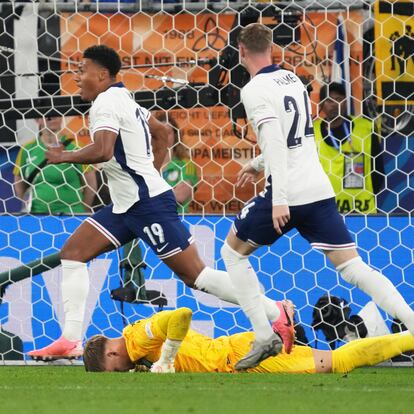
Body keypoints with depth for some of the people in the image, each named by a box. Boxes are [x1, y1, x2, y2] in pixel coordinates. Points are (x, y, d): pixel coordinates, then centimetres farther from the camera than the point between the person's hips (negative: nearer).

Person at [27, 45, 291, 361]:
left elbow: (101, 151, -30)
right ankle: (70, 341, 1)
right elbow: (162, 132, 29)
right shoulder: (123, 99, 16)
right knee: (72, 253, 4)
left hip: (148, 204, -11)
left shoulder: (106, 103, -14)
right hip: (127, 204, 11)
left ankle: (275, 313, -3)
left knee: (194, 274, -8)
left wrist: (62, 157, -15)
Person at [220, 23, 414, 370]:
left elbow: (275, 142, -21)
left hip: (287, 195, -6)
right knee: (352, 266, 2)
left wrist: (279, 199, -26)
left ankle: (263, 337, 4)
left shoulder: (255, 90, -9)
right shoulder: (292, 79, 14)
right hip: (320, 191, 6)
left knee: (233, 251, 14)